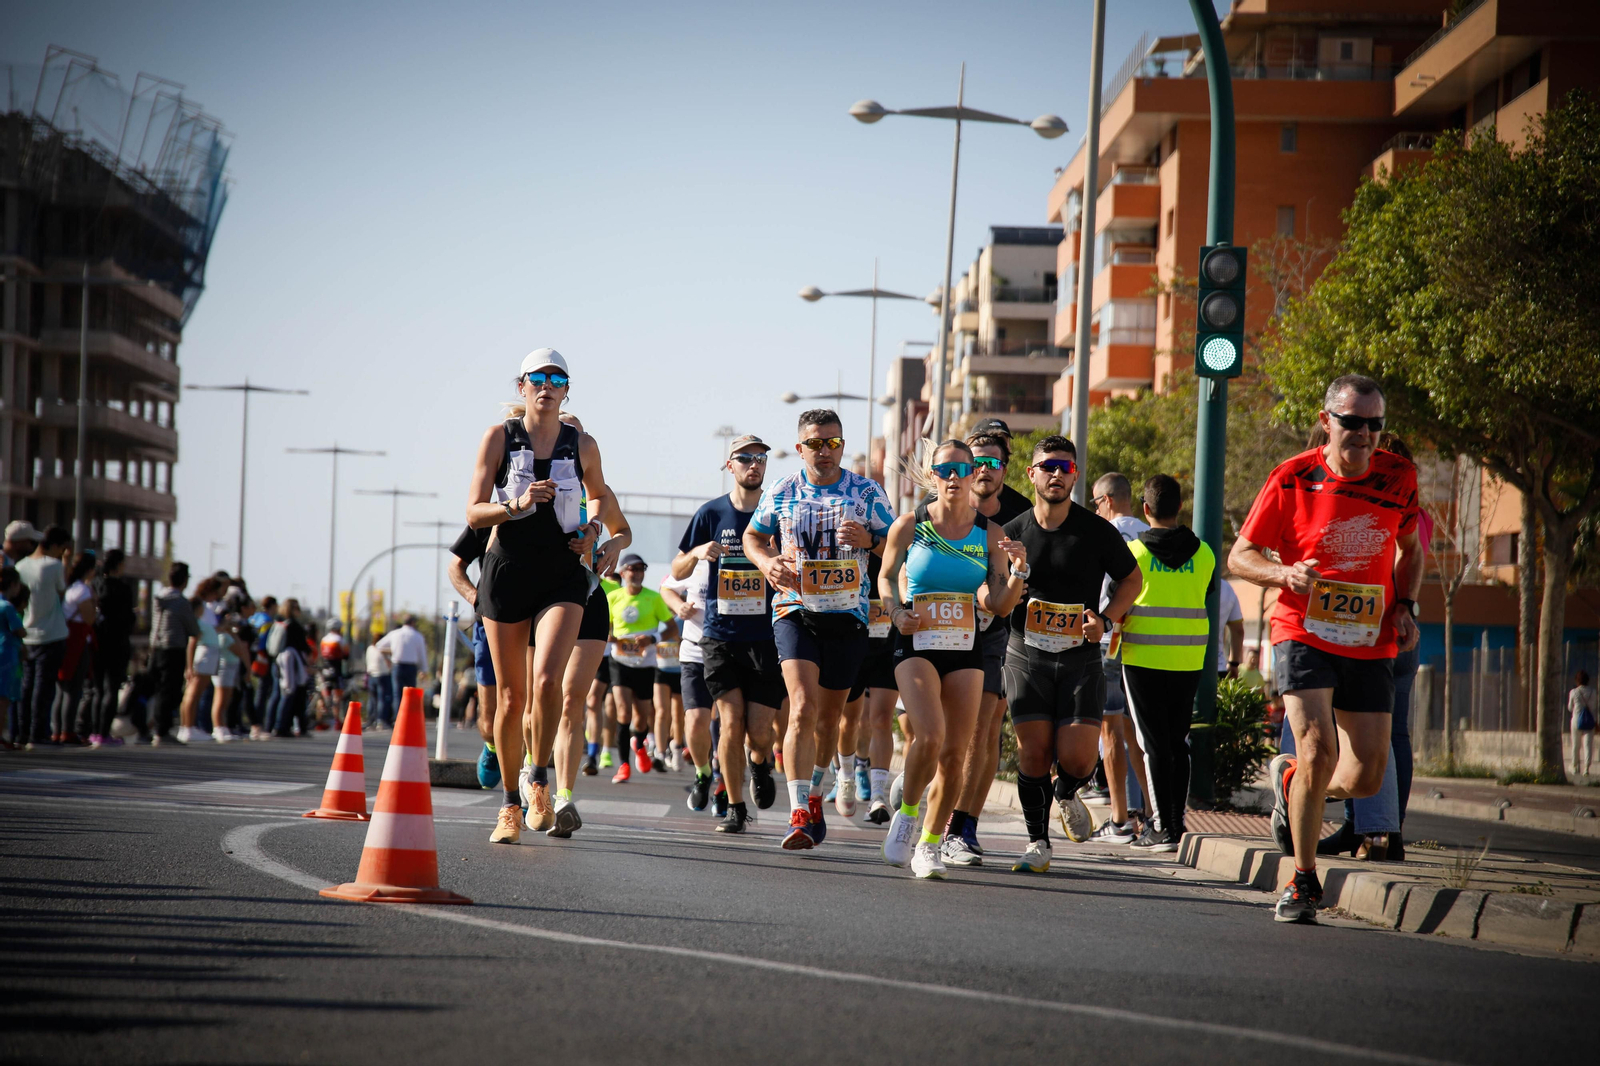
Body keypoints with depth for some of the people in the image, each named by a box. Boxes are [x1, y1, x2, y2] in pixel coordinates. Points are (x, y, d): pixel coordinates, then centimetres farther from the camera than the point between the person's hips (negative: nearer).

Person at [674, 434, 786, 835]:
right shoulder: (711, 513, 6)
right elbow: (677, 572, 12)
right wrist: (698, 552, -10)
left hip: (767, 636, 0)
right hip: (720, 635, 0)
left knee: (759, 731, -4)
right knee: (731, 721, -10)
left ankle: (761, 764, 32)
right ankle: (735, 807, 4)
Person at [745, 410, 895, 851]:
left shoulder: (866, 493, 2)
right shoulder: (781, 493, 4)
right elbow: (753, 536, 18)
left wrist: (869, 540, -16)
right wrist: (766, 562, -5)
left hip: (848, 616, 1)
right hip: (795, 611, -1)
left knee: (828, 716, 12)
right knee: (803, 708, -18)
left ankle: (815, 793, 38)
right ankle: (799, 814, -23)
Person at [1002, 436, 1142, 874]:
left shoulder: (1096, 531, -2)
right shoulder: (1013, 532, 3)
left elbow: (1132, 579, 10)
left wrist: (1105, 618, -7)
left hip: (1081, 658, -1)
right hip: (1027, 656, 1)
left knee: (1077, 758, -10)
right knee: (1033, 753, -2)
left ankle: (1068, 795, 25)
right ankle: (1037, 843, 13)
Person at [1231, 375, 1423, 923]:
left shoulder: (1399, 477, 2)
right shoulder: (1293, 479, -7)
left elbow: (1410, 547, 20)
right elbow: (1241, 555, -1)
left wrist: (1406, 607, 4)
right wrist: (1286, 574, -21)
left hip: (1370, 646, 3)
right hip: (1304, 635, -3)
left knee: (1366, 776, -1)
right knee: (1319, 750, -20)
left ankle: (1289, 781, 34)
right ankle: (1303, 880, -3)